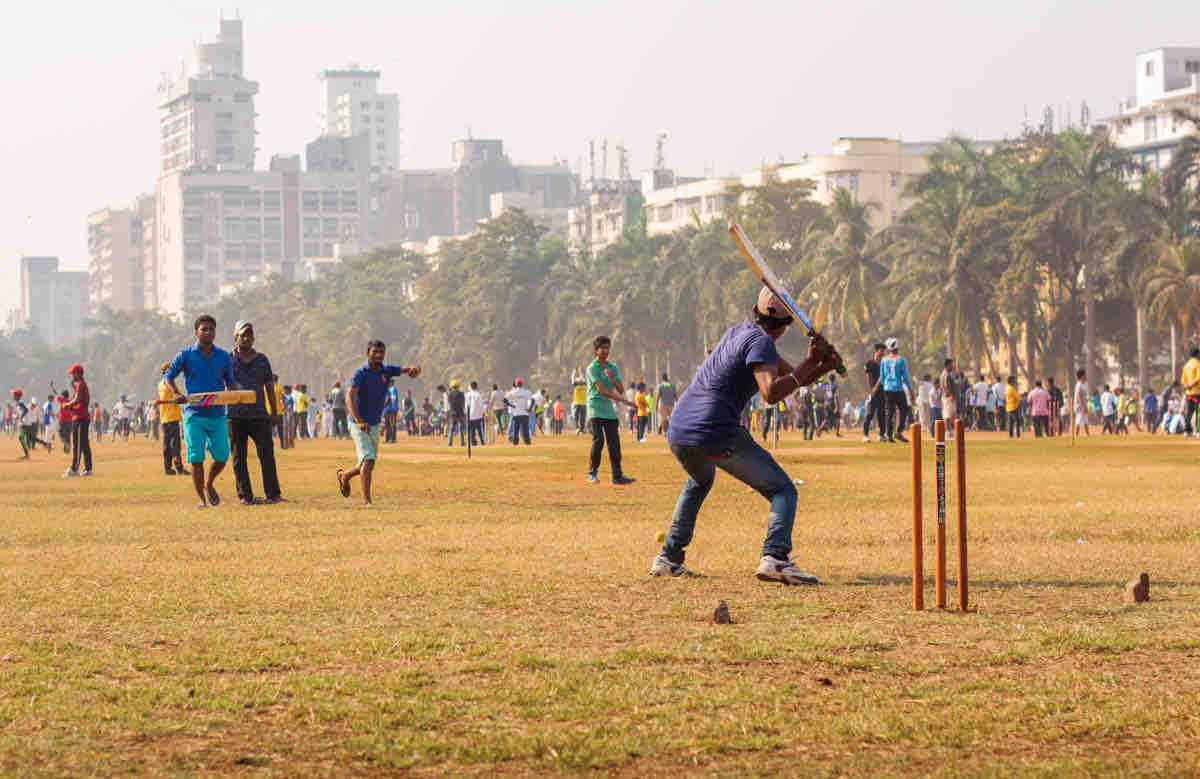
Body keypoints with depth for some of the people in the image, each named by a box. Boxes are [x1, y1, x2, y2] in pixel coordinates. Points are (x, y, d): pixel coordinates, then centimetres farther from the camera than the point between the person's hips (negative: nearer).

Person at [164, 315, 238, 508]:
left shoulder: (224, 357, 8)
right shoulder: (186, 355, 1)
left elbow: (230, 383, 15)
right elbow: (168, 375, 7)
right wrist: (177, 394, -11)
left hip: (218, 414, 3)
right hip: (194, 414, -3)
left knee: (222, 456, -1)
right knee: (196, 458, -6)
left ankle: (209, 484, 28)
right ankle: (201, 498, 5)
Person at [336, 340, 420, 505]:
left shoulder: (386, 371, 3)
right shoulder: (360, 373, -16)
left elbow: (405, 370, -5)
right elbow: (350, 399, -26)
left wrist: (413, 369, -32)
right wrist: (359, 422, -41)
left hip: (375, 426, 7)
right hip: (359, 425, -7)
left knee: (369, 465, 15)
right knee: (368, 460, -19)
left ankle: (345, 475, 42)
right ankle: (366, 500, -16)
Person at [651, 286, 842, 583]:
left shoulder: (740, 331, 20)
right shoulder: (760, 342, -8)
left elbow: (793, 377, 20)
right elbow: (771, 393, -24)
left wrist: (823, 366, 3)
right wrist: (807, 367, -15)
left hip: (677, 432, 9)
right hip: (716, 433, -9)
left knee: (699, 483, 38)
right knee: (783, 490, -3)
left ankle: (668, 559, 33)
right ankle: (774, 557, -26)